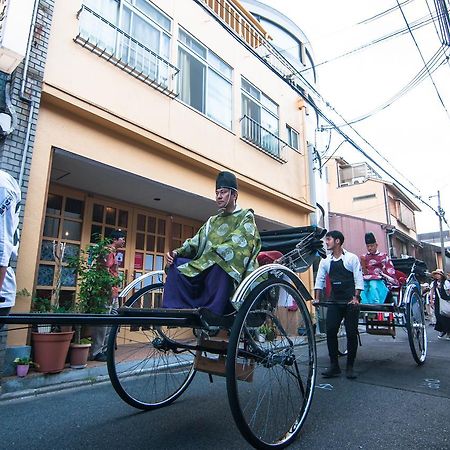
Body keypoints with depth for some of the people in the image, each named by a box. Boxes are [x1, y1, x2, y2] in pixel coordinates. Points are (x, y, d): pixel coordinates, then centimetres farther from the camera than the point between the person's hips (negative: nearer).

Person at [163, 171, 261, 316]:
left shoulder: (245, 217, 4)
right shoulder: (212, 221, 22)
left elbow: (237, 244, -13)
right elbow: (196, 242, 10)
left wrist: (213, 253, -23)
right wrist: (177, 252, -8)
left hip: (231, 272, -6)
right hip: (205, 268, 6)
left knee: (219, 261, -37)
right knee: (175, 263, -10)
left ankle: (211, 313, -29)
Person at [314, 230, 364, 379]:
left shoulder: (352, 258, -3)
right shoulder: (325, 262, 8)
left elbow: (358, 279, -6)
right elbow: (320, 280, 9)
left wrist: (356, 297, -16)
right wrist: (317, 298, 2)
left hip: (351, 301, -3)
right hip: (335, 302, 4)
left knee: (351, 333, 2)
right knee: (330, 332, -3)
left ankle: (350, 367, 15)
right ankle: (334, 366, 9)